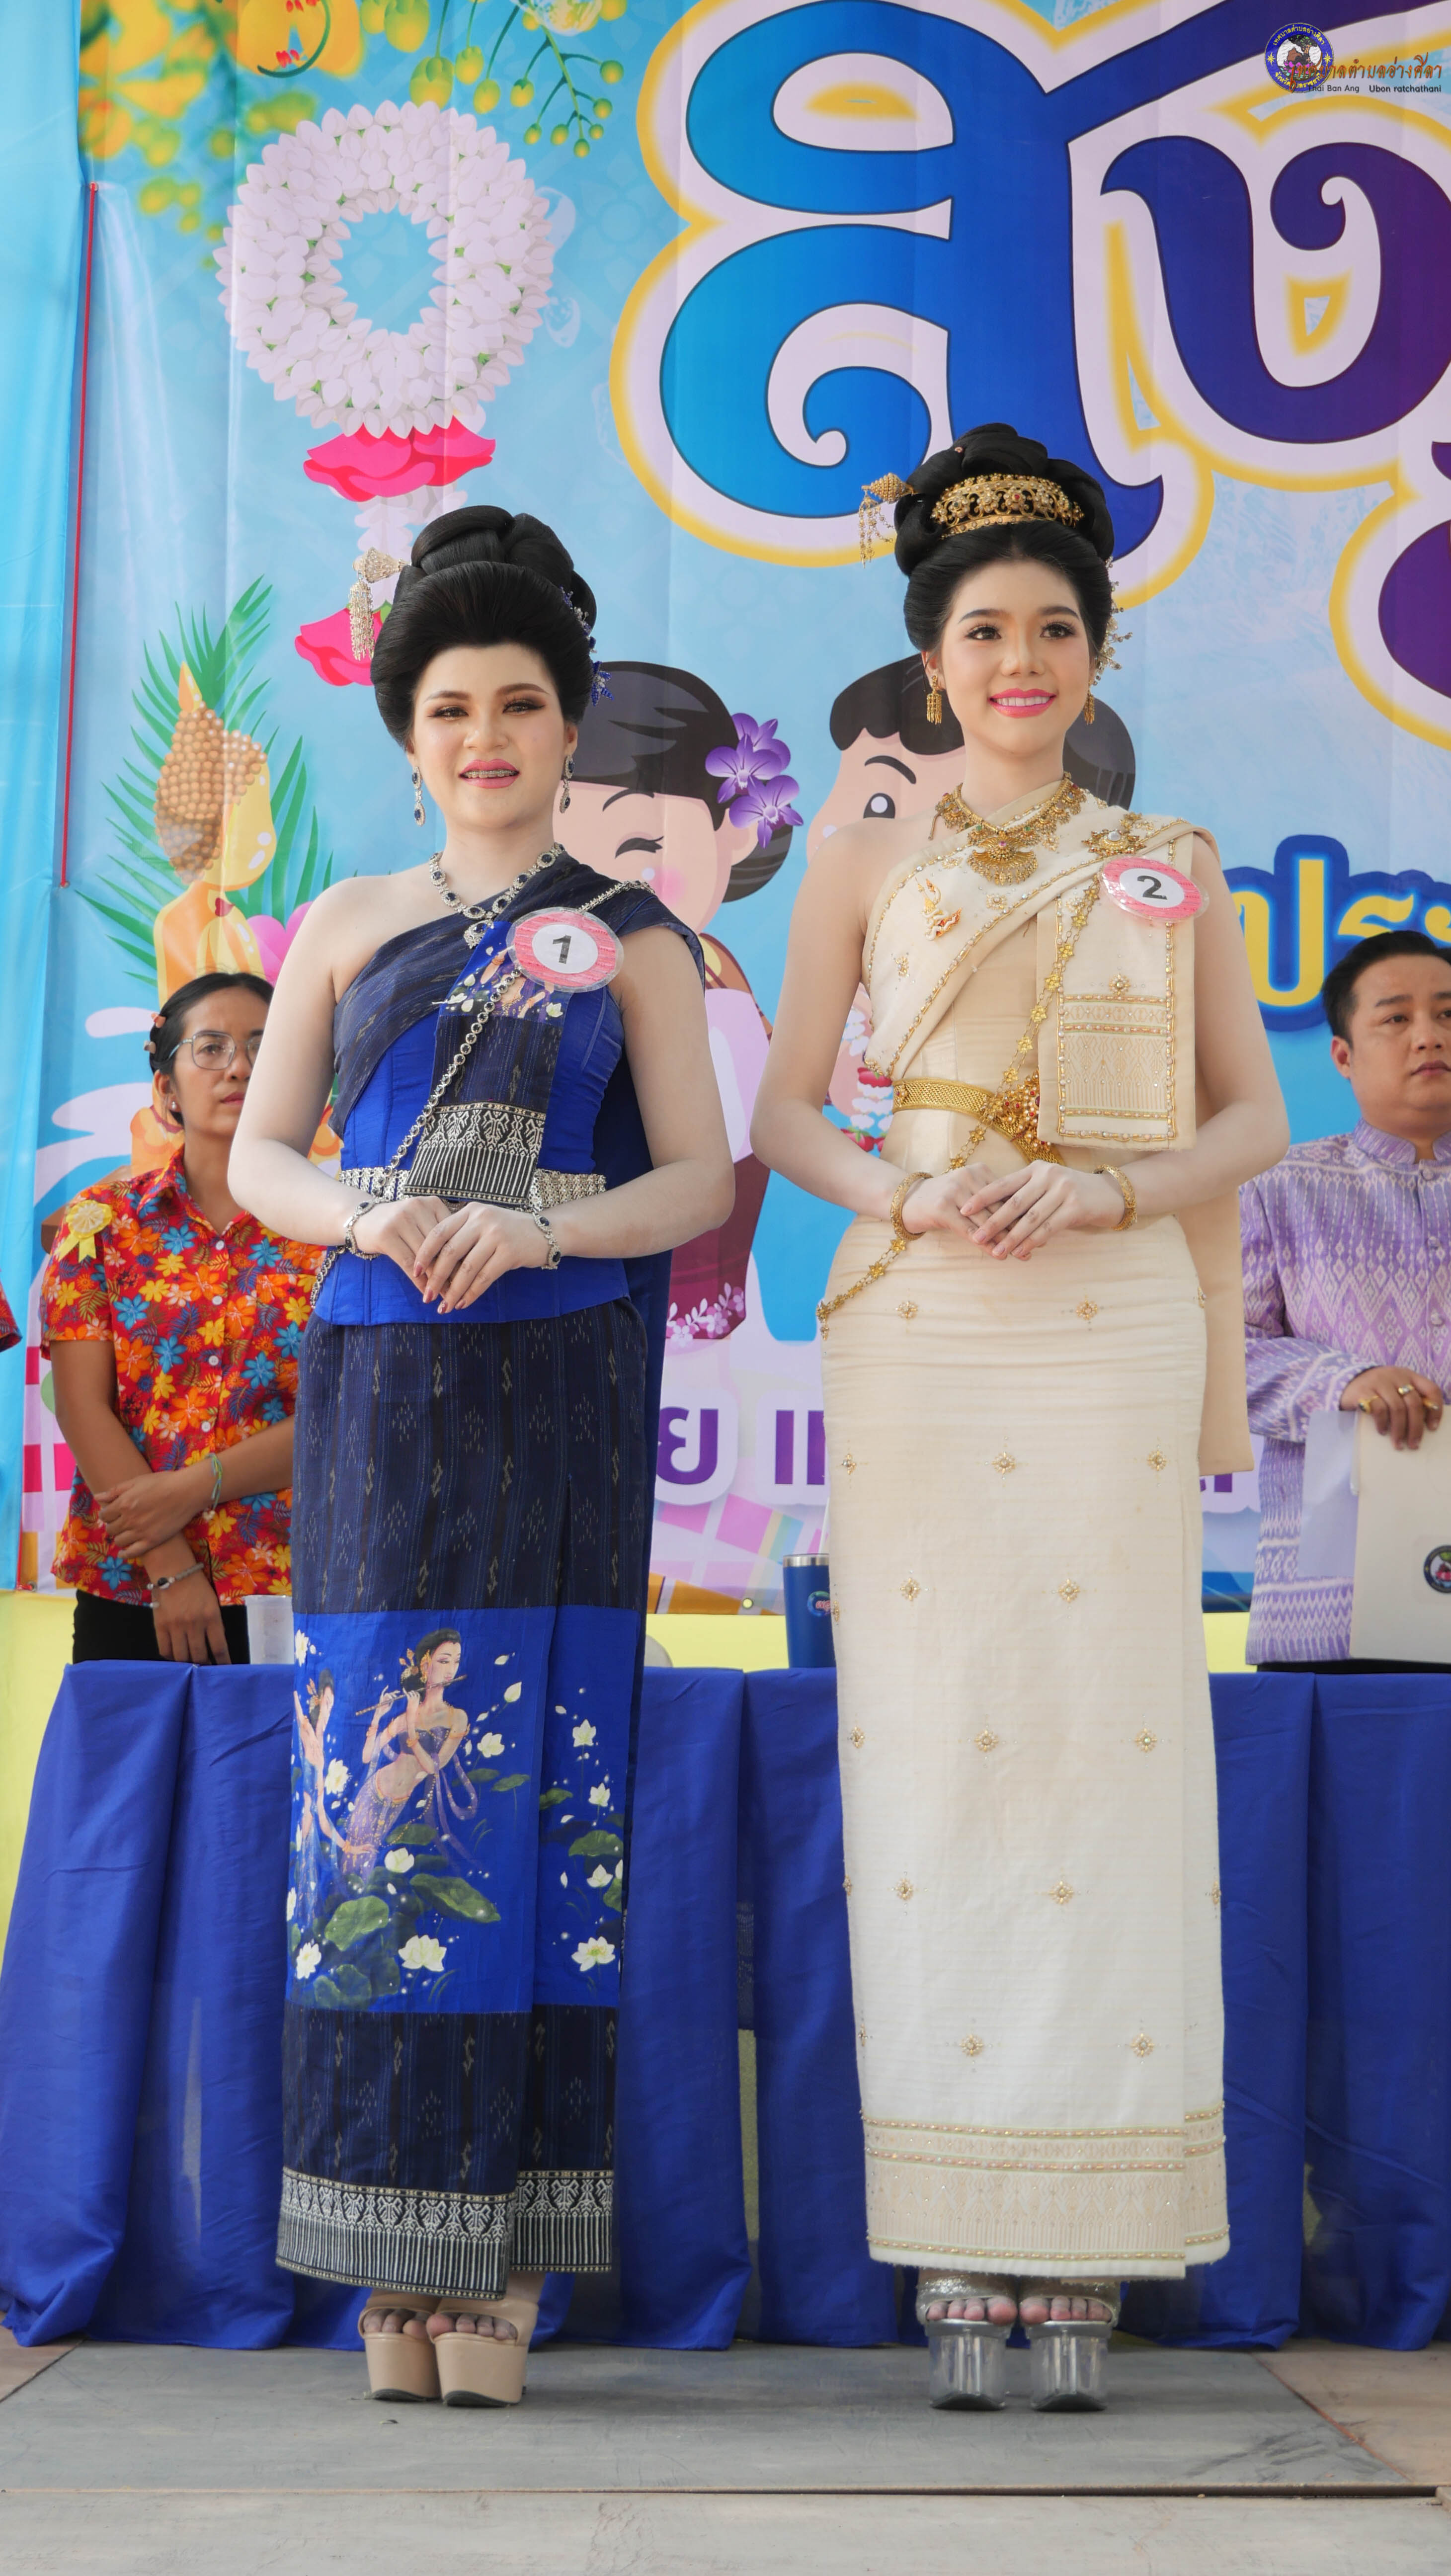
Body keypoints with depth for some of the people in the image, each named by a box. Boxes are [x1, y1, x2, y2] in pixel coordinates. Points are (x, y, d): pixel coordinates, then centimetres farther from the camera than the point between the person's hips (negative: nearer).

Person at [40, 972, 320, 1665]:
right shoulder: (104, 1219, 6)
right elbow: (83, 1408, -1)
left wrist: (195, 1488, -14)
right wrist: (170, 1568, -11)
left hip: (290, 1590, -1)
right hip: (126, 1590, 1)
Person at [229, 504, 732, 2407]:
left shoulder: (631, 942, 11)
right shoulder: (347, 930, 17)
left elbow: (698, 1181, 2)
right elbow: (260, 1156, 10)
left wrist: (528, 1229, -15)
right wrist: (372, 1216, -12)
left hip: (561, 1390, -1)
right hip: (381, 1382, 2)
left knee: (534, 1779, -5)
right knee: (379, 1768, -4)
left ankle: (503, 2259, -1)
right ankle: (395, 2256, 1)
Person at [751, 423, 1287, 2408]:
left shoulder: (1175, 869, 13)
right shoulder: (869, 864, 12)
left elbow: (1253, 1118, 10)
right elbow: (784, 1110, 9)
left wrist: (1113, 1188, -9)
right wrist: (904, 1195, -11)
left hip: (1117, 1336, 0)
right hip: (921, 1334, 0)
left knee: (1112, 1736, -4)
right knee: (934, 1738, -4)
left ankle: (1090, 2236, 2)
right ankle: (958, 2247, 1)